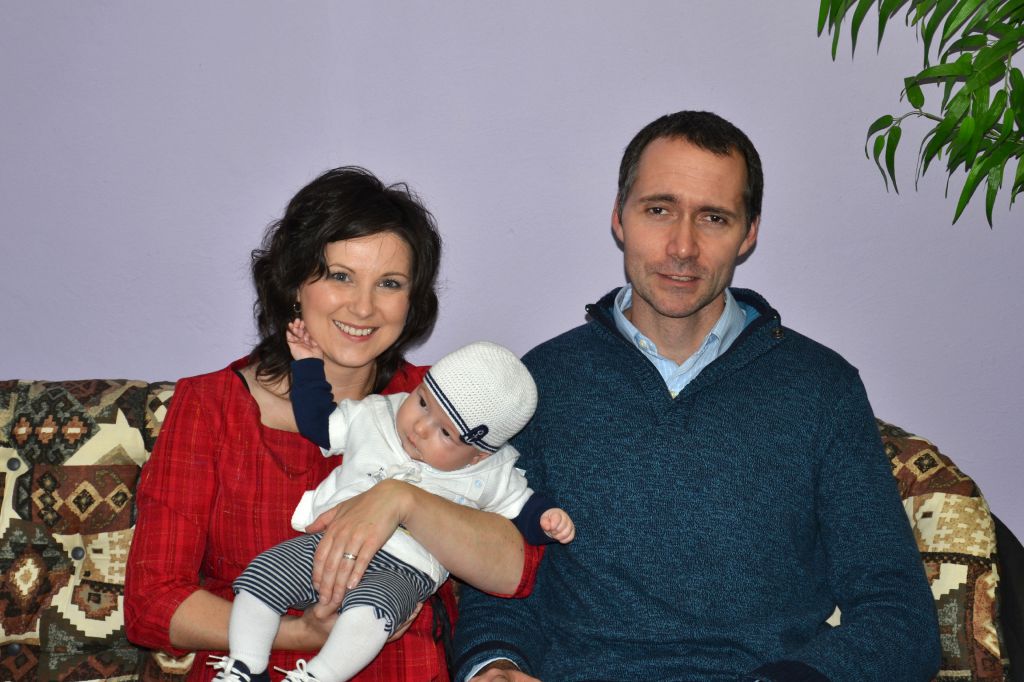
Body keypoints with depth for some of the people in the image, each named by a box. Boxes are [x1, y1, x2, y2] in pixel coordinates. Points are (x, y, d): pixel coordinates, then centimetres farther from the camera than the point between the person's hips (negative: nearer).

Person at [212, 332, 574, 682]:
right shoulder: (373, 416, 6)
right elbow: (317, 421, 17)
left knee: (370, 608, -37)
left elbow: (520, 506, 10)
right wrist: (309, 364, 11)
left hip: (401, 570, -4)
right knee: (261, 575, -14)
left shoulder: (490, 473, 1)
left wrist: (546, 518, -11)